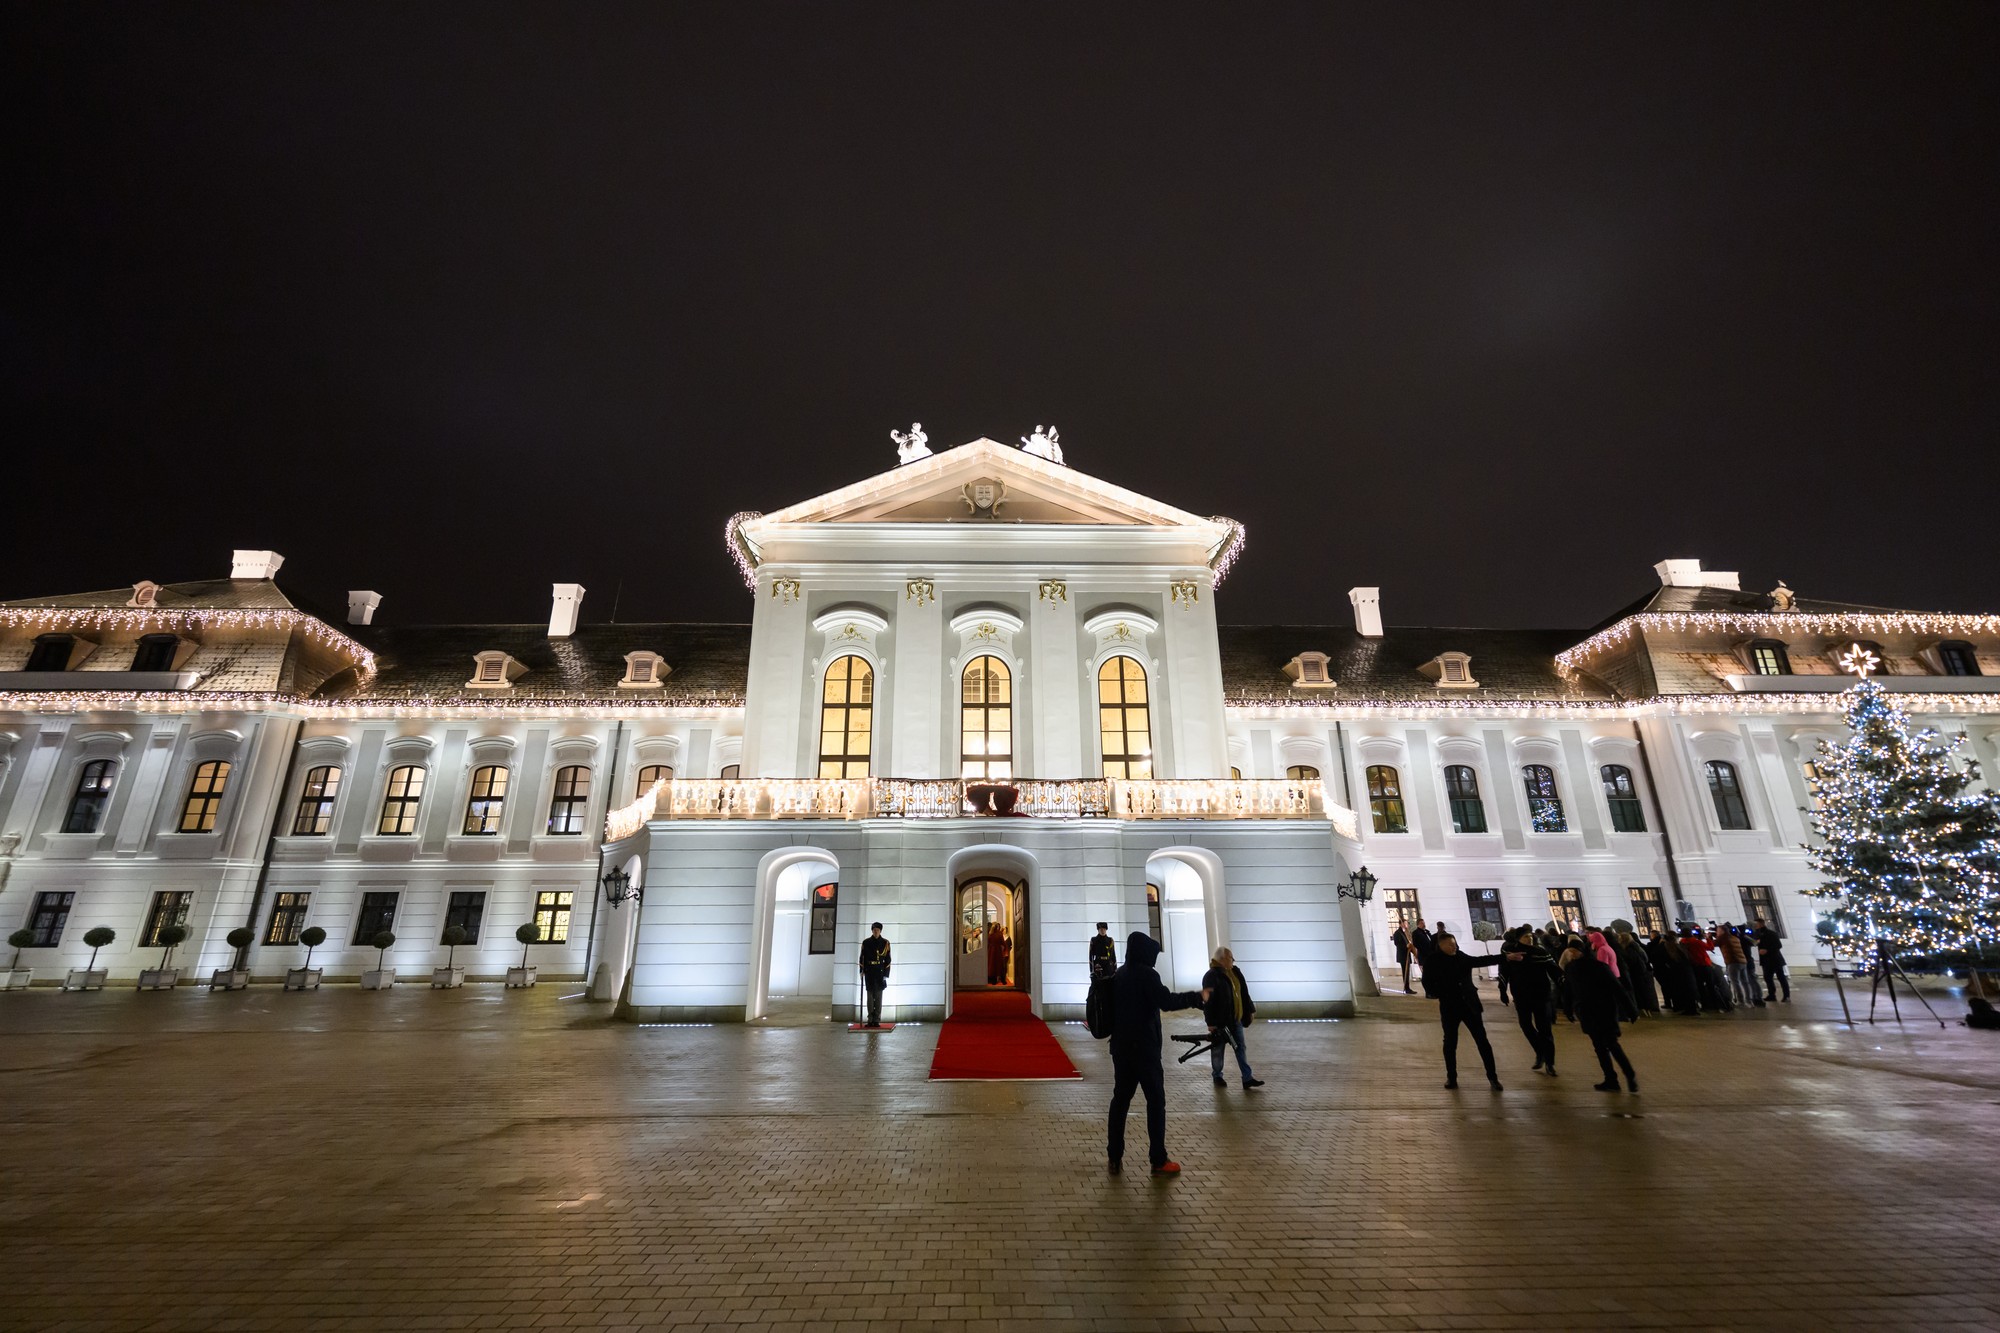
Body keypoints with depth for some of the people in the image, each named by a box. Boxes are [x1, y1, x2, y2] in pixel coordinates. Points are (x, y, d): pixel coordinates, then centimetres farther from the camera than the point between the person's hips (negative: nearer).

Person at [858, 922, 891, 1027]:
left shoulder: (885, 943, 2)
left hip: (880, 973, -1)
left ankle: (877, 1020, 5)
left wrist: (886, 975, -3)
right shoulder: (866, 942, 4)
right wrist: (862, 971, -2)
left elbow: (887, 960, 2)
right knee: (870, 997, 4)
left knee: (878, 997, 0)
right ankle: (870, 1020, 9)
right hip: (869, 974, 1)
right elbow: (862, 958, 7)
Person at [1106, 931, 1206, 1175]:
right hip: (1144, 1048, -7)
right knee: (1156, 1101, 3)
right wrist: (1197, 996, -8)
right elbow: (1167, 1001, -18)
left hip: (1121, 1047, 7)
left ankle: (1115, 1158, 13)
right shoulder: (1146, 974, -13)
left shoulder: (1119, 975, 10)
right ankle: (1159, 1161, 7)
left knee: (1120, 1099, 10)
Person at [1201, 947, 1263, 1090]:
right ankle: (1218, 1076, 26)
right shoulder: (1211, 976, -21)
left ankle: (1247, 1078, 14)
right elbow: (1208, 1001, -21)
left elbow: (1243, 993, 14)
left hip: (1235, 1018, 7)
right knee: (1218, 1049, 9)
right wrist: (1211, 1022, -21)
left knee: (1241, 1047, 9)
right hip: (1220, 1020, -7)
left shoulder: (1235, 972, 4)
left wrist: (1249, 1009, 14)